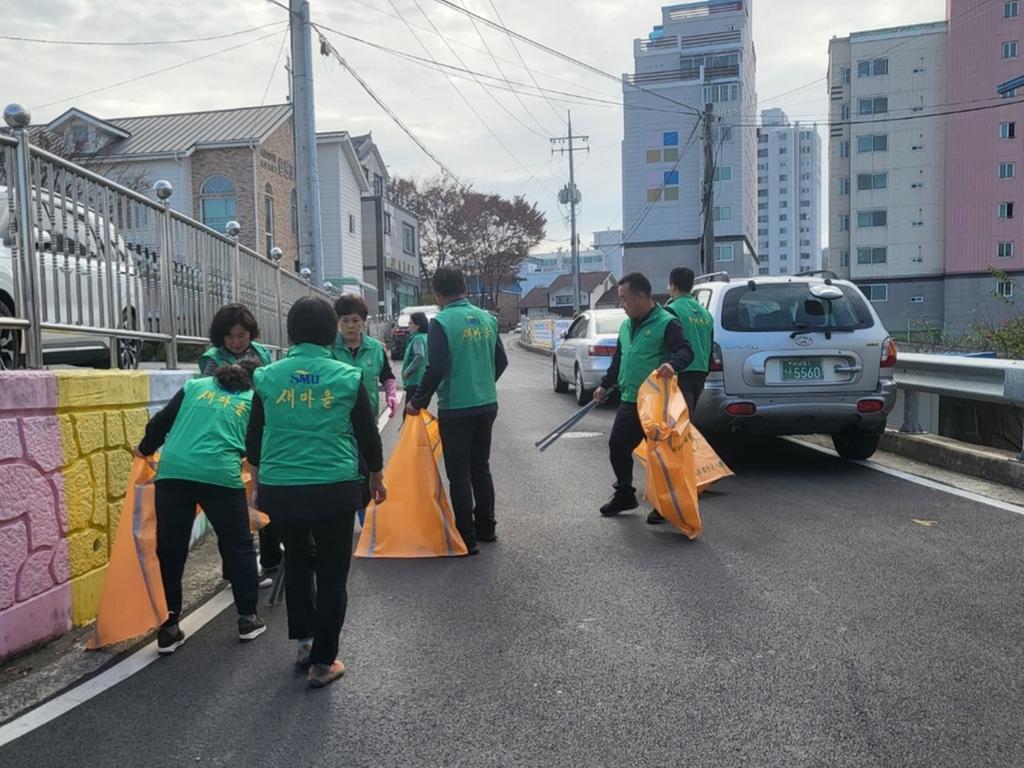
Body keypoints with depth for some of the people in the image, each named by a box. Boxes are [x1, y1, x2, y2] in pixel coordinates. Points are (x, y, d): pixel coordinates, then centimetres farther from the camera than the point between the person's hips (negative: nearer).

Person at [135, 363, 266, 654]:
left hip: (172, 471, 2)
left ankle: (168, 629, 17)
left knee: (169, 551, 11)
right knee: (238, 547, 14)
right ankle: (248, 619, 21)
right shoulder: (254, 401, 17)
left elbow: (161, 422, 17)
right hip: (220, 475, -2)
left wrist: (145, 449, 34)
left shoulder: (194, 386, 20)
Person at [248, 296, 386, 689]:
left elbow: (253, 438, 8)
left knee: (296, 563, 25)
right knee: (331, 574, 10)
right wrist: (377, 477, 19)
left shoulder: (268, 377, 0)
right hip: (334, 489, -3)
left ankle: (303, 641, 35)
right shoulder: (347, 377, -5)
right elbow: (368, 434, 1)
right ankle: (323, 662, 16)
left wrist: (258, 480, 27)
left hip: (279, 489, 3)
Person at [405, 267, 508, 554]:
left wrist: (418, 402, -7)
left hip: (455, 410, -6)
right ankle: (486, 527, 28)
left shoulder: (441, 323, -14)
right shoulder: (487, 319, 4)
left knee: (459, 474, 3)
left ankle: (467, 538, 7)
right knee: (481, 468, 19)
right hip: (486, 405, 6)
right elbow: (501, 361, 10)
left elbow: (436, 369, -19)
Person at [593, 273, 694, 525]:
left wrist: (672, 364, -42)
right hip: (629, 401, 8)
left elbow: (686, 351, -21)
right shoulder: (626, 325, 14)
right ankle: (624, 495, 28)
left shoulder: (666, 323, -12)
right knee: (617, 447, 11)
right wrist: (605, 385, 28)